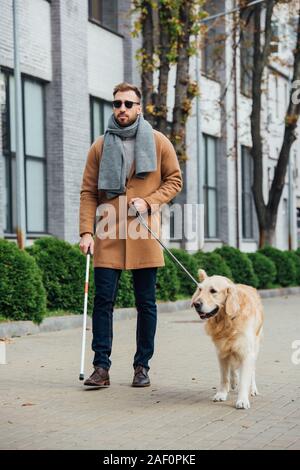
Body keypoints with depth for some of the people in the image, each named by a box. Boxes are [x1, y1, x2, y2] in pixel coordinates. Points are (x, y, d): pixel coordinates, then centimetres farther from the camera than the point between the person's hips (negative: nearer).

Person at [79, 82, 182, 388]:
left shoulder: (158, 142, 5)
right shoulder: (100, 146, 6)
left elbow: (174, 180, 9)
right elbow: (88, 192, 4)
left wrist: (148, 202, -8)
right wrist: (86, 231, -7)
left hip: (144, 234, 0)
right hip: (107, 236, 0)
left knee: (146, 303, 5)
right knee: (103, 300, -3)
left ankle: (142, 366, 15)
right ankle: (101, 367, 2)